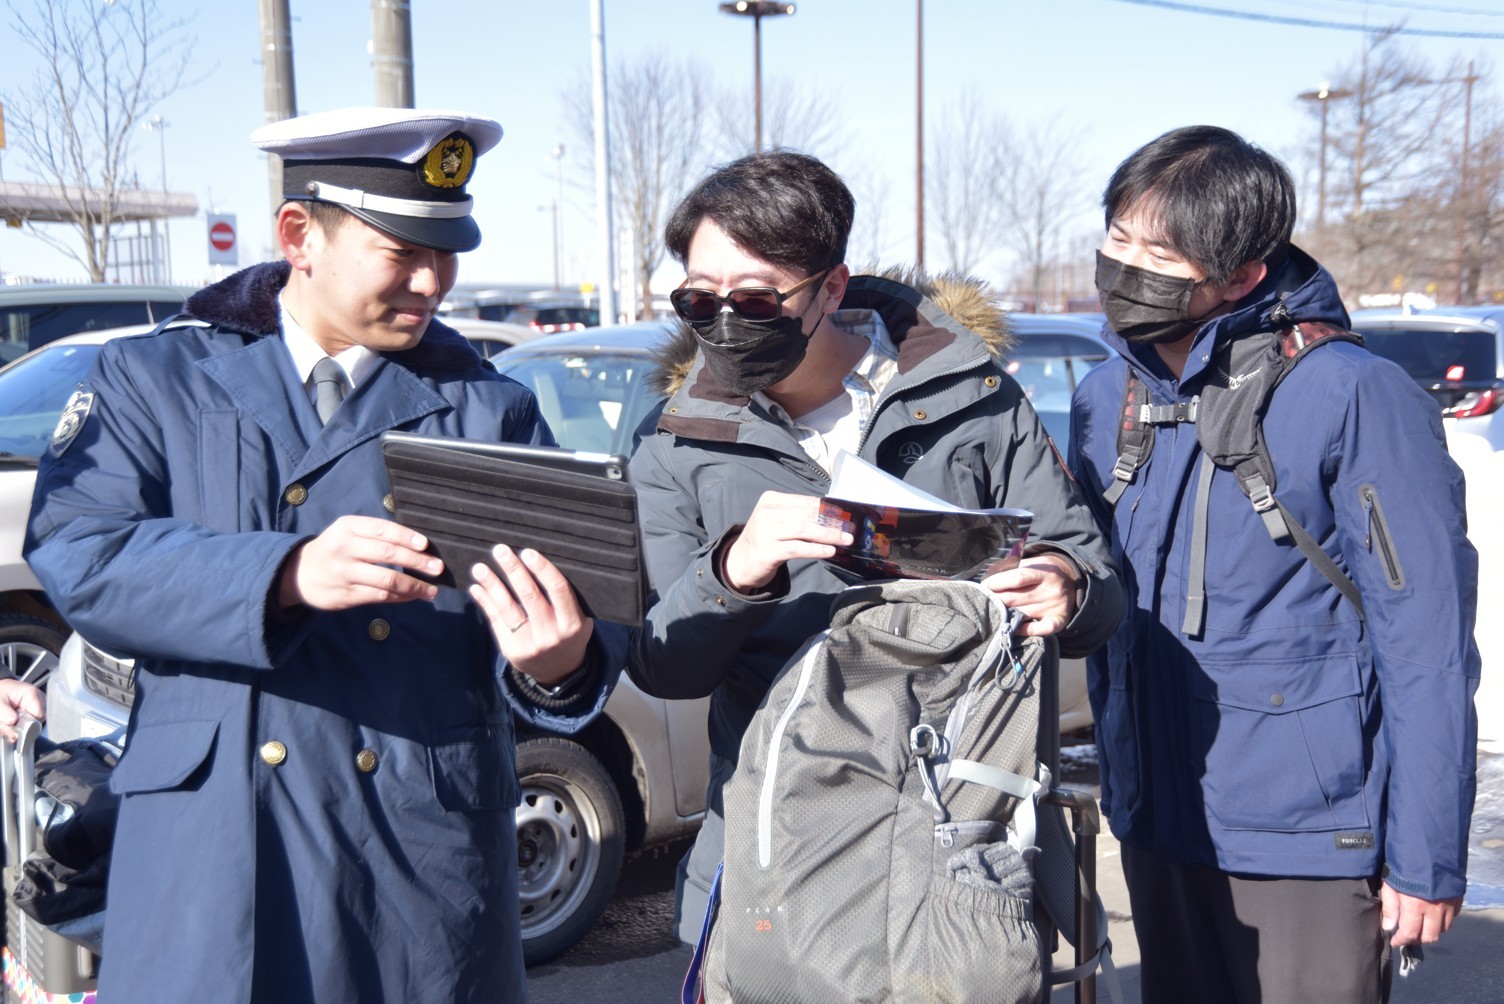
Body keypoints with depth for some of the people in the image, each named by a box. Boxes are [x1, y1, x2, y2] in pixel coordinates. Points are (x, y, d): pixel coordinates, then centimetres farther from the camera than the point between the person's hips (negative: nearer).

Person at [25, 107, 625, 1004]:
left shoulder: (489, 409, 8)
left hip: (427, 855, 2)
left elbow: (586, 611, 0)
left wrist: (559, 664, -24)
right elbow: (77, 555, -9)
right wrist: (286, 572, -24)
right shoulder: (155, 381, 6)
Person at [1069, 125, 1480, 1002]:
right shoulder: (1105, 399, 2)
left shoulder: (1355, 397, -15)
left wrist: (1428, 860, -11)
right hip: (1157, 826, 6)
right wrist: (1116, 778, 13)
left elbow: (1428, 644, -13)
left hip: (1312, 839, -5)